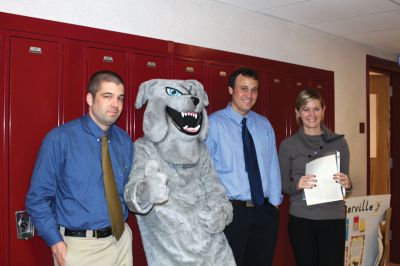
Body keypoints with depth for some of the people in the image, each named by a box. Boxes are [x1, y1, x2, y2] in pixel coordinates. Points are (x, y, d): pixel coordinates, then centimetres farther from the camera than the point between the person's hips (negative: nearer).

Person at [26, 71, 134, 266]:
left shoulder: (125, 141, 3)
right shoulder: (60, 139, -10)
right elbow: (37, 198, -7)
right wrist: (57, 244, -15)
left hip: (121, 241, 4)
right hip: (78, 246, -4)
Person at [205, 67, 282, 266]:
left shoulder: (264, 125, 10)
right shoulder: (213, 124, -7)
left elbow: (273, 166, 10)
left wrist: (274, 202, 4)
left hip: (265, 211, 5)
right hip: (230, 211, -4)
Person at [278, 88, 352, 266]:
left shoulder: (339, 142, 5)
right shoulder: (288, 145, 1)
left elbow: (346, 179, 11)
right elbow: (281, 184, 3)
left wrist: (347, 183, -12)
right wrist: (298, 184, -17)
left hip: (333, 218, 1)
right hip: (301, 218, 0)